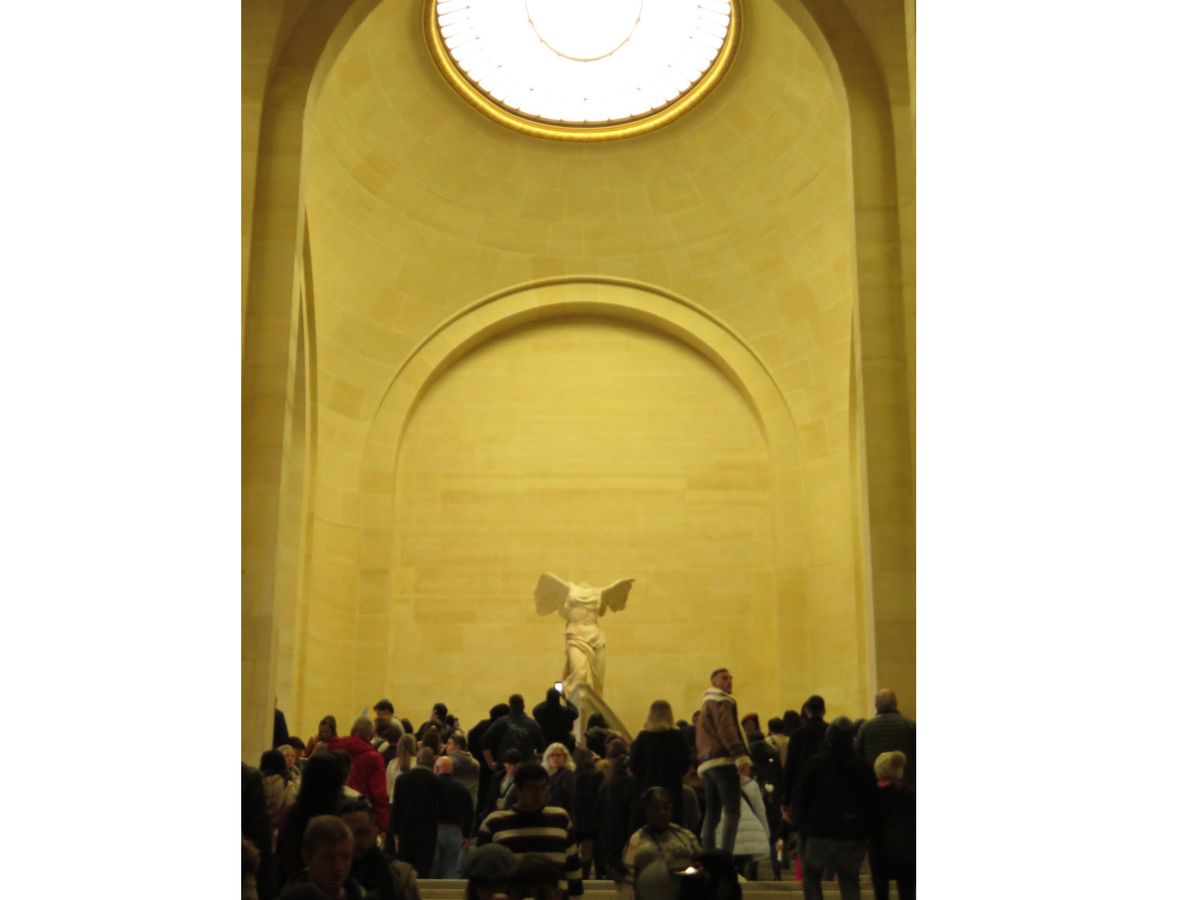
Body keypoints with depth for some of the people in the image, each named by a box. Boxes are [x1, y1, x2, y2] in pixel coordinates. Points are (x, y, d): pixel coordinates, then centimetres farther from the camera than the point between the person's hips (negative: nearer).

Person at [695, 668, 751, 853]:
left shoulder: (706, 704, 28)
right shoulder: (721, 702, -3)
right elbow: (727, 730, -18)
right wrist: (741, 756, -25)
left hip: (707, 763, 10)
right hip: (724, 761, -10)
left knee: (711, 815, 10)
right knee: (732, 812, -14)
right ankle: (726, 857, -23)